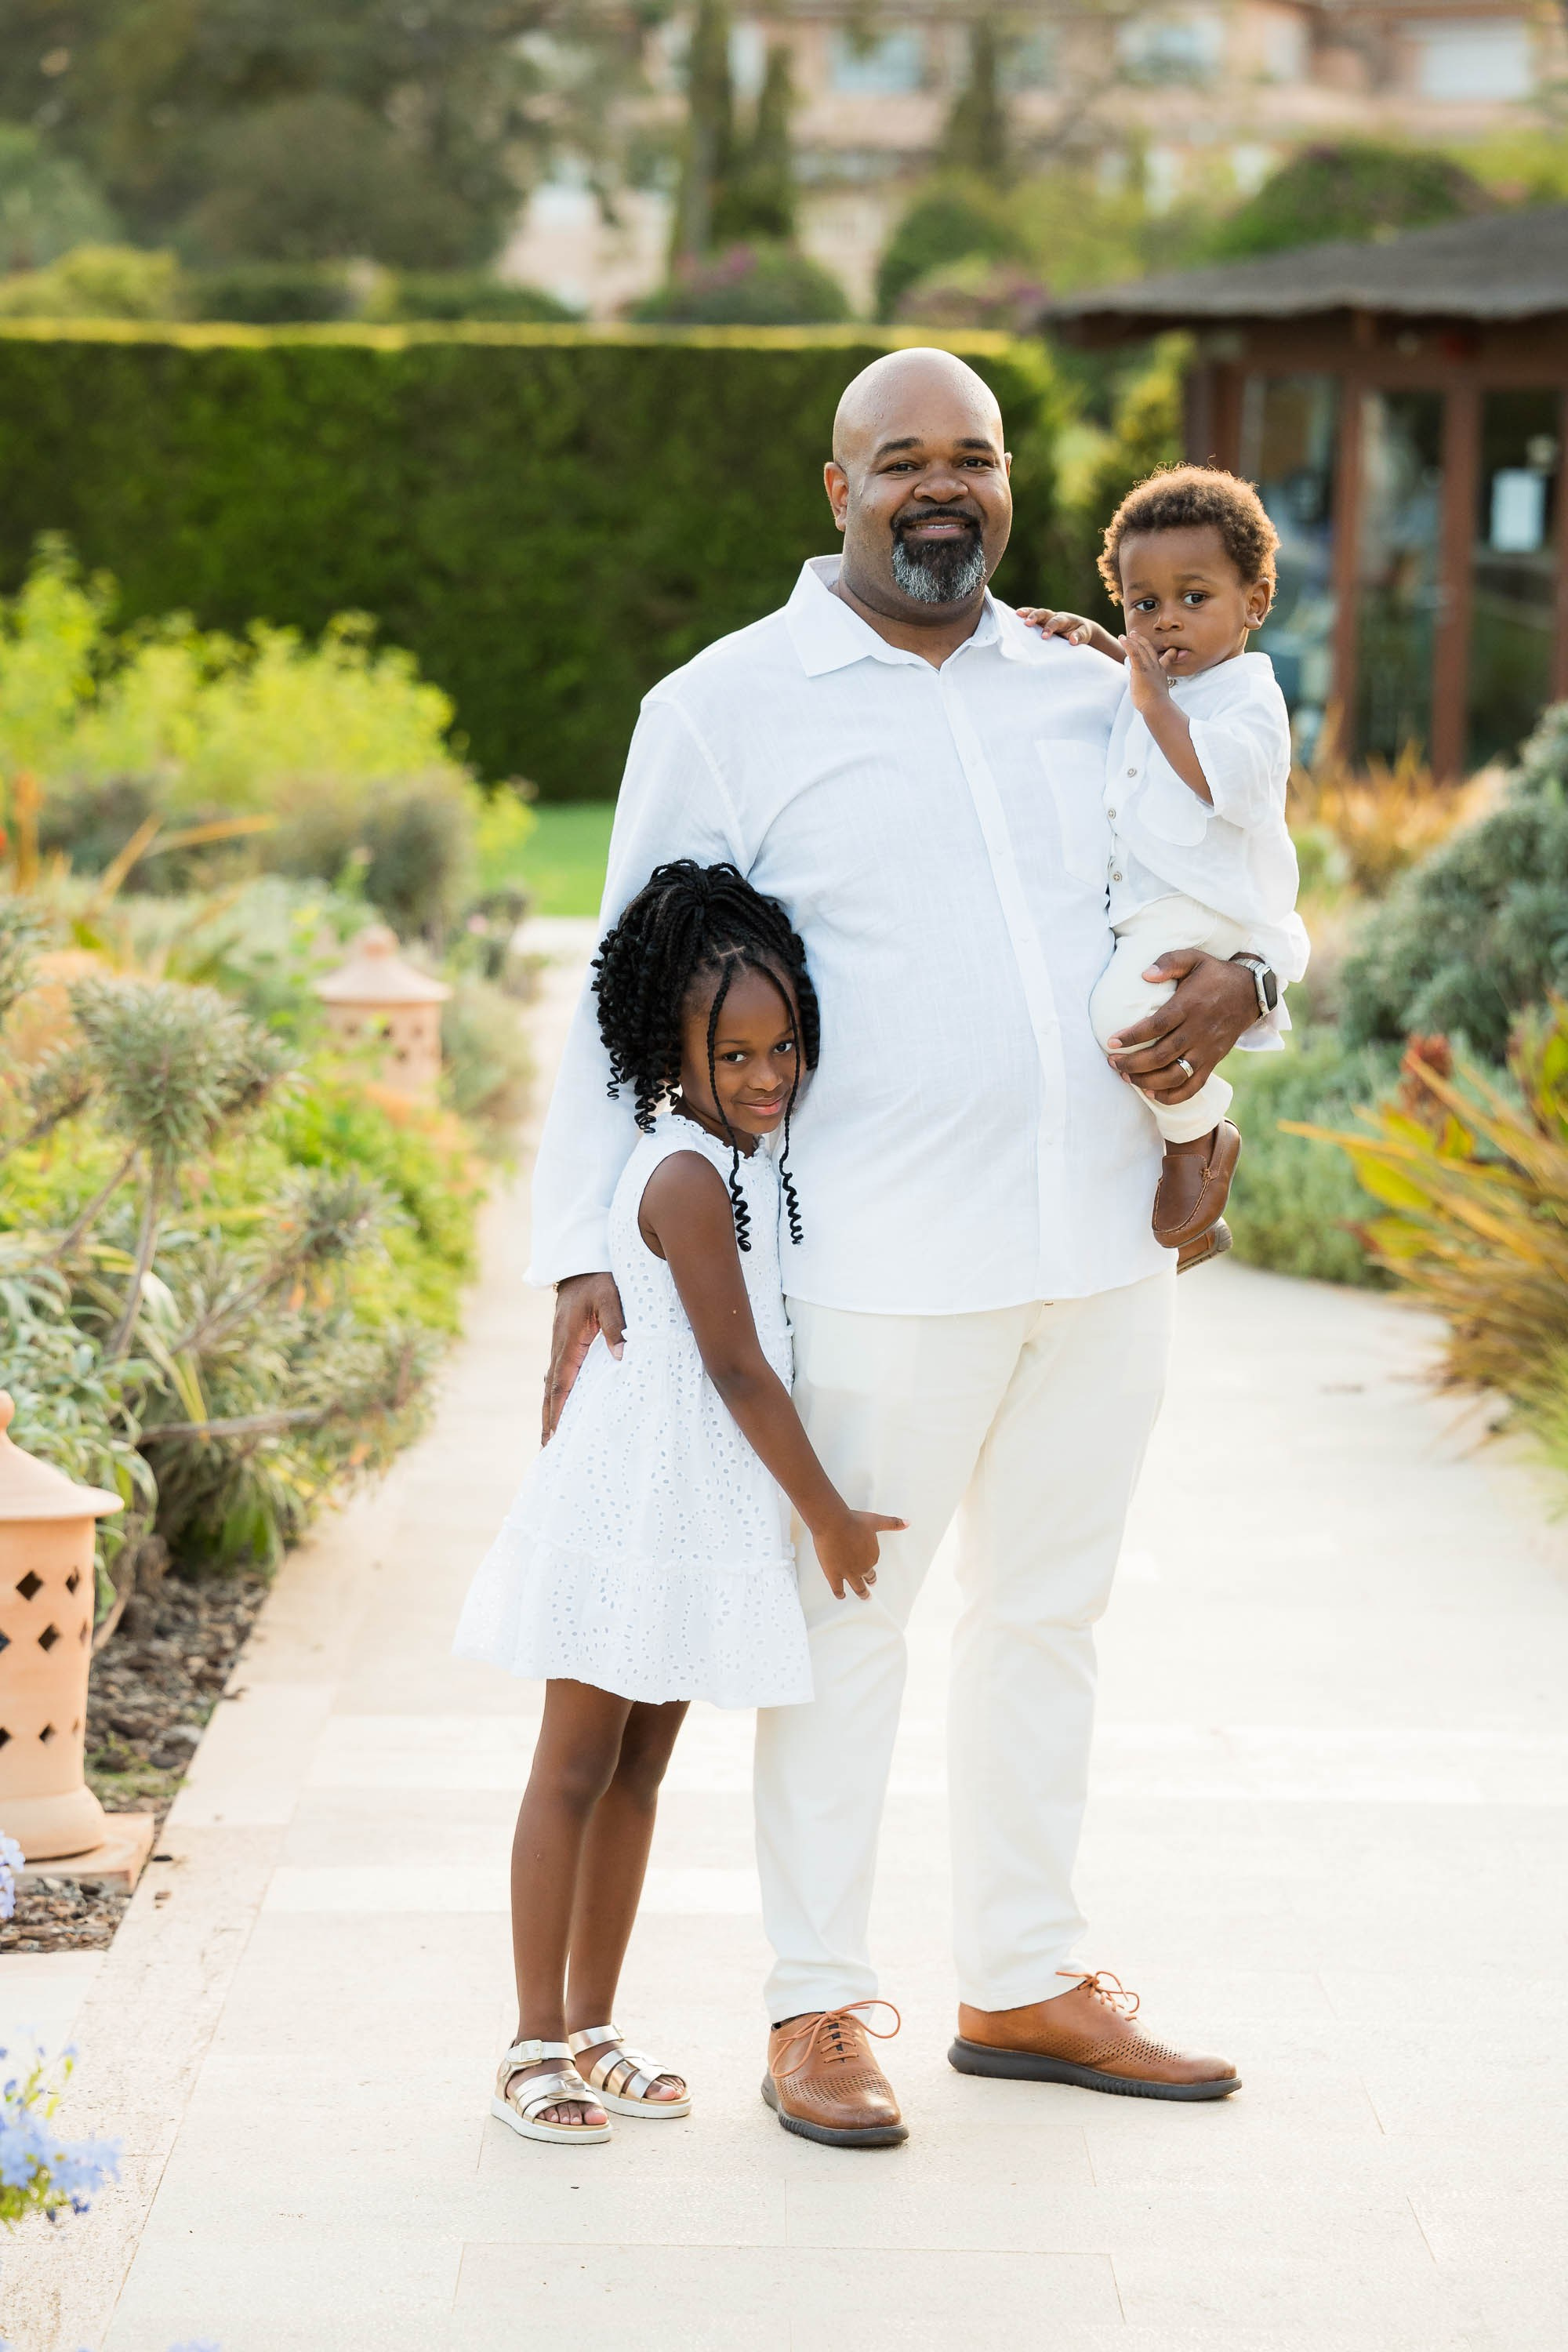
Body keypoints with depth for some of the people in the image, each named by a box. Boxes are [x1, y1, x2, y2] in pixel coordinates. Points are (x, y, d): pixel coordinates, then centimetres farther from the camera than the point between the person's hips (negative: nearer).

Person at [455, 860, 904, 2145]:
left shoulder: (746, 1156, 9)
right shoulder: (687, 1174, -19)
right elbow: (736, 1367, -18)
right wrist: (829, 1511, -12)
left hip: (697, 1521, 9)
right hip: (637, 1508, -9)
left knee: (639, 1767, 13)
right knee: (575, 1769, -1)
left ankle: (591, 2027, 21)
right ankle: (537, 2042, 4)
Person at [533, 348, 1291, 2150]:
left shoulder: (1090, 694, 13)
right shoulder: (725, 707, 0)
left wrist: (1236, 988, -3)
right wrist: (586, 1252, -6)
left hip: (1102, 1243, 5)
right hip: (883, 1260, -5)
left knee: (1050, 1612, 13)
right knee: (846, 1619, 1)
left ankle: (1024, 1981, 26)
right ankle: (817, 2010, 14)